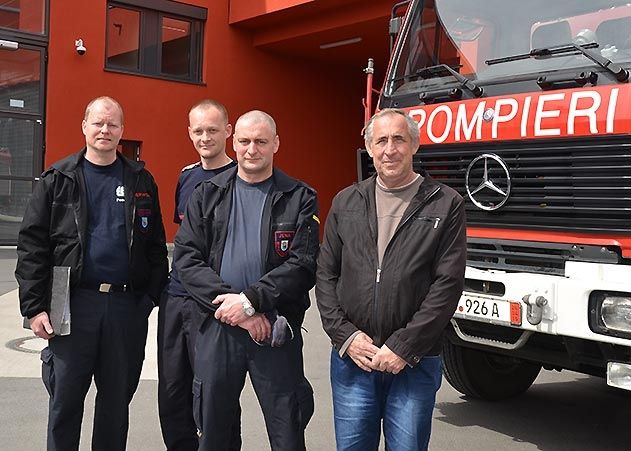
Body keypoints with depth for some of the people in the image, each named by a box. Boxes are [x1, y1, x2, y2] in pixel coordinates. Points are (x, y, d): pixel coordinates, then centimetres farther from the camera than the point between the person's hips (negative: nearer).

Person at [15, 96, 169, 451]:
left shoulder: (141, 182, 8)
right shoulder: (58, 180, 3)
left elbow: (156, 245, 9)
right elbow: (32, 245, -1)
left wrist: (153, 295, 0)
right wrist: (34, 307, -7)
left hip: (128, 305, 2)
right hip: (73, 303, -1)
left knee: (117, 399, 12)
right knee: (66, 398, 8)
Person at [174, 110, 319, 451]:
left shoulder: (299, 199, 1)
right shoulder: (207, 195, 8)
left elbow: (302, 265, -8)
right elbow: (187, 259, -2)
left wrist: (250, 300, -17)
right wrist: (231, 306, -13)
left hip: (277, 331, -2)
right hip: (216, 328, 2)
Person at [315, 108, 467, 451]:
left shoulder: (446, 205, -2)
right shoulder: (346, 203, 8)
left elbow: (448, 284, -8)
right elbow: (325, 275, 8)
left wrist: (403, 348, -11)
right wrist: (345, 336, -4)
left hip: (415, 364, -2)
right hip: (350, 359, 3)